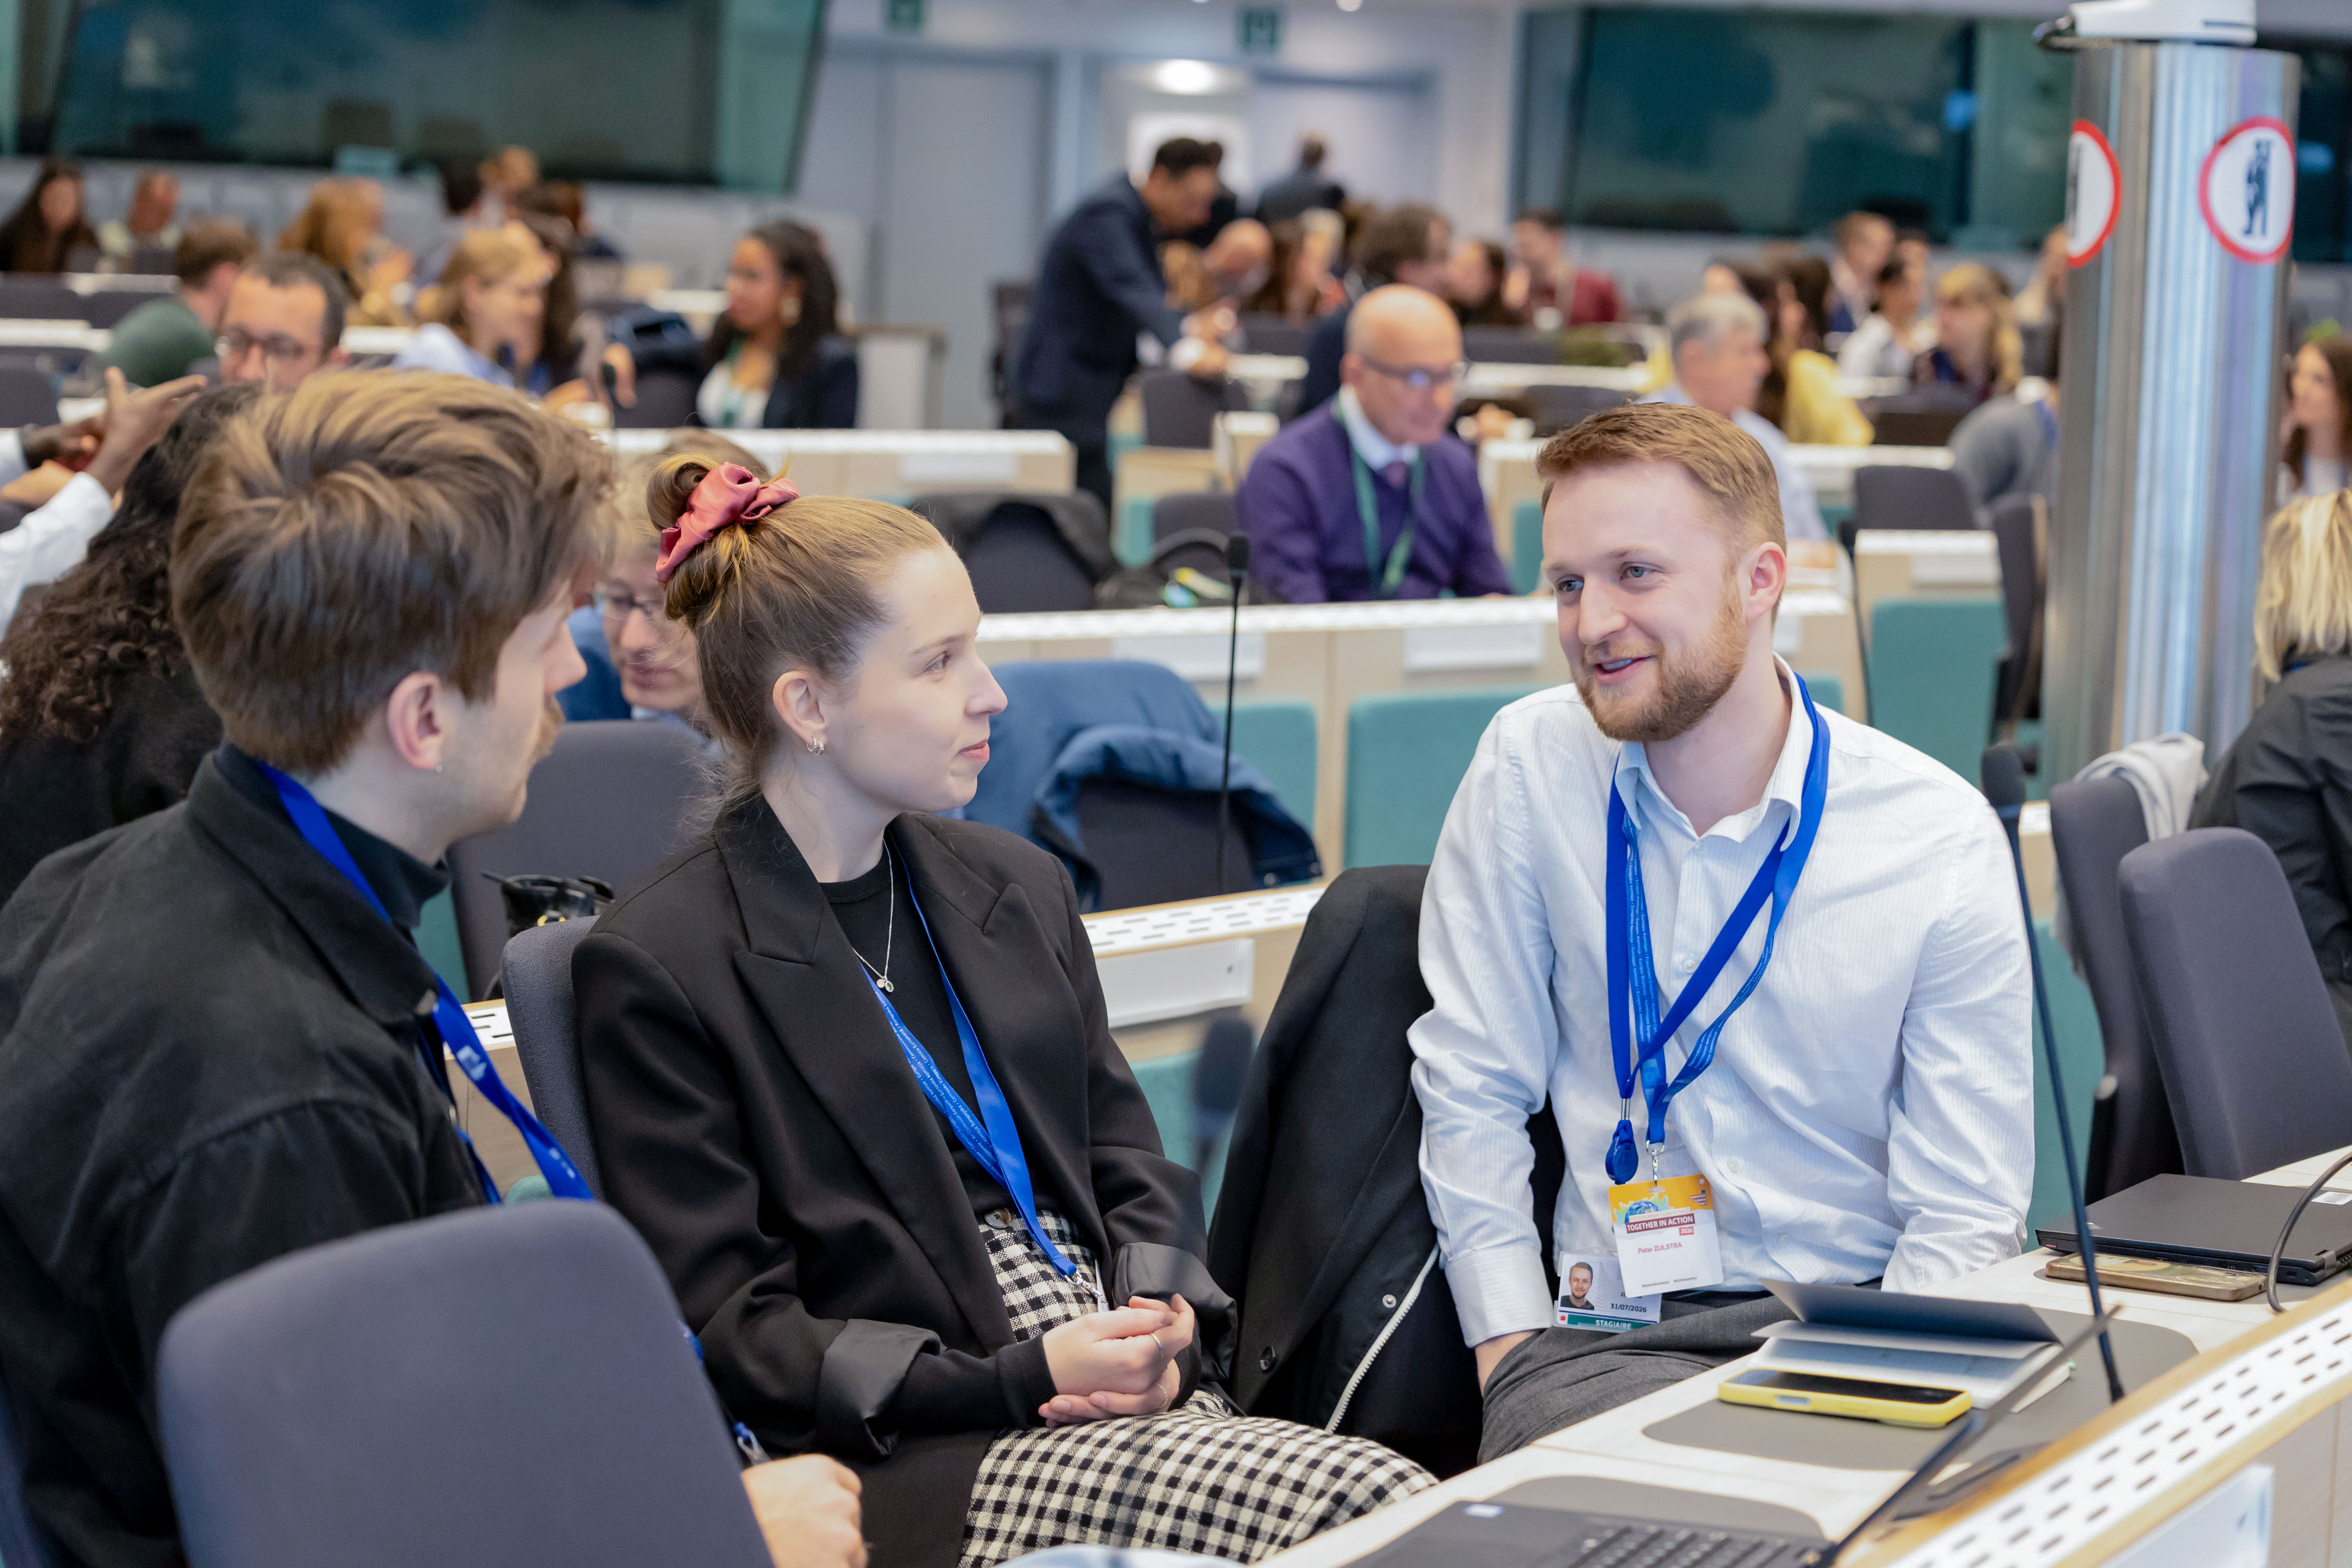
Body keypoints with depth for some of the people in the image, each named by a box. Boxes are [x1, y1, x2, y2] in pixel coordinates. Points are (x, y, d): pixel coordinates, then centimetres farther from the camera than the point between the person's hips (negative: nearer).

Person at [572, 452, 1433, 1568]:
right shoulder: (654, 971, -3)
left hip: (1132, 1401, 7)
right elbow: (726, 1330, -5)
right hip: (904, 1464, -7)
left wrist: (1164, 1319, -1)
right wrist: (1020, 1382, -14)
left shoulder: (1017, 889, 18)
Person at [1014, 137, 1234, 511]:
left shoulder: (1144, 219, 12)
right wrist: (1185, 349, -48)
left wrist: (1191, 326, -3)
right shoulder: (1108, 214, -18)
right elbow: (1132, 288, -34)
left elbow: (1149, 298, 19)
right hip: (1065, 392, -10)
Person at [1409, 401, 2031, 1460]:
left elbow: (1963, 1212, -1)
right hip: (1604, 1337, 0)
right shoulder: (1528, 766, 1)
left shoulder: (1943, 838, -2)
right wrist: (1516, 1353, -7)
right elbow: (1471, 1092, 4)